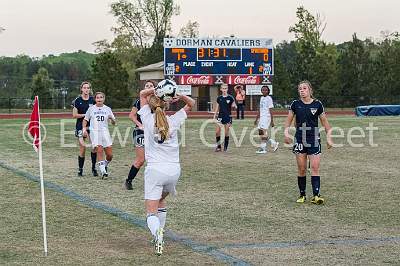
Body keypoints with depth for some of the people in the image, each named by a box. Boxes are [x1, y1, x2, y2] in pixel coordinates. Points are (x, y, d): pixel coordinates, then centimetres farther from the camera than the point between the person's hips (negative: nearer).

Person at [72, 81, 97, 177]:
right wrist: (85, 115, -12)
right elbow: (74, 115, -4)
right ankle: (80, 169, 10)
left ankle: (94, 168, 5)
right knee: (83, 148, -4)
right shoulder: (77, 100, -2)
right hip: (81, 126, -2)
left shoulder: (92, 100, 5)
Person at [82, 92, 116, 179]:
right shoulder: (91, 109, 7)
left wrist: (112, 119, -12)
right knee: (99, 151, -17)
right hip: (94, 132, -2)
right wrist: (84, 129, 0)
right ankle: (103, 171, -14)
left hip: (105, 132, 2)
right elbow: (85, 120, 15)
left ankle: (105, 166, 27)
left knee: (110, 154, -4)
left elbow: (113, 123, 10)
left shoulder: (107, 109, 10)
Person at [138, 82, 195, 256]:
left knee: (151, 213, -7)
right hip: (174, 170, 3)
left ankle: (157, 233, -36)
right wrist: (180, 96, 1)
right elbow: (191, 104, 17)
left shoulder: (148, 119, -1)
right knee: (161, 201, 31)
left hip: (155, 170, -3)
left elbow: (143, 94, 14)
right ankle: (159, 233, 27)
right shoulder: (173, 121, 2)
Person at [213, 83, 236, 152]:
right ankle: (218, 146, 4)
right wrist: (214, 116, 8)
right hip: (220, 116, 3)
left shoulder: (230, 97, -3)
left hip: (228, 117, -3)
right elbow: (217, 108, 13)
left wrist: (234, 106, -22)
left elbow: (235, 106, 1)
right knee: (217, 132, -6)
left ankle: (225, 147, 11)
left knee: (226, 133, 1)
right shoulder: (219, 98, 6)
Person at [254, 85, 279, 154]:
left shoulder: (269, 98, -7)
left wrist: (272, 121, -12)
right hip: (261, 117, 8)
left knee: (263, 132, -13)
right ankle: (273, 143, 15)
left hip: (267, 117, -8)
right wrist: (256, 119, 24)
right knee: (260, 133, 4)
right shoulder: (261, 98, 16)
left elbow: (270, 111, -10)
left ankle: (263, 148, -8)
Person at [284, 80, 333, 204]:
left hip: (314, 139, -1)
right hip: (300, 140, 1)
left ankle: (316, 195, -11)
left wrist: (328, 137, 3)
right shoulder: (295, 104, 2)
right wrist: (286, 132, -6)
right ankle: (302, 194, 15)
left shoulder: (317, 104, -1)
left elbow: (325, 122, 6)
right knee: (302, 169, 4)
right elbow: (289, 120, 10)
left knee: (315, 168, -8)